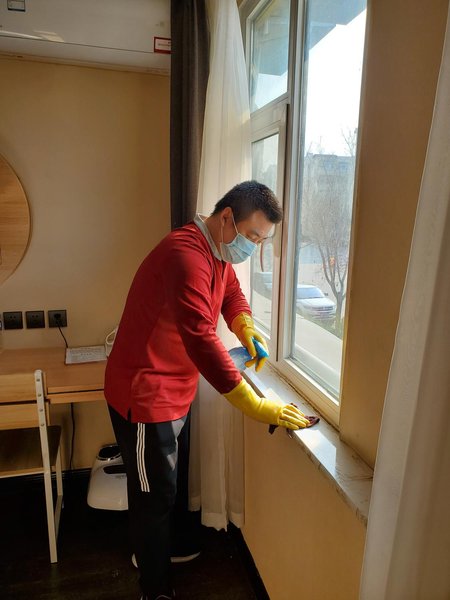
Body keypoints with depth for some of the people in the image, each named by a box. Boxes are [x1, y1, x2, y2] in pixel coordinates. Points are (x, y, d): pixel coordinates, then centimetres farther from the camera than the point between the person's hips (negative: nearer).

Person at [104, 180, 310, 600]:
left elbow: (232, 296, 14)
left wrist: (246, 329, -8)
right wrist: (256, 407, -32)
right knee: (154, 497, 9)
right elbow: (201, 341, -36)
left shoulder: (219, 252, 3)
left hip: (175, 392, 10)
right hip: (144, 396, -9)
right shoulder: (186, 255, -29)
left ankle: (158, 549, 52)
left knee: (172, 483, 27)